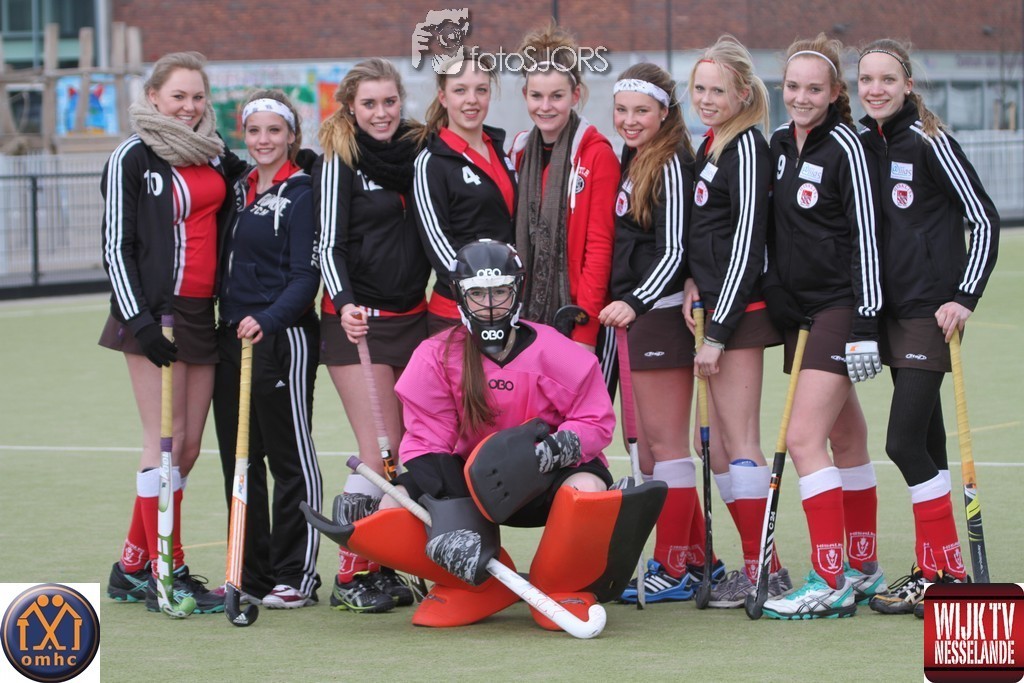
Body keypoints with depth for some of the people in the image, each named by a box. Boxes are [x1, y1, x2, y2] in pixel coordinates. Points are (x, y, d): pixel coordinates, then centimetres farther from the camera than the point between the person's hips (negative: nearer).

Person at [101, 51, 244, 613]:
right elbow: (116, 246, -5)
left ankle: (131, 567, 15)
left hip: (203, 314, 6)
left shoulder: (217, 157, 15)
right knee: (166, 441, -7)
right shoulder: (133, 158, -2)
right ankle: (168, 577, -2)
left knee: (189, 446, 5)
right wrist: (138, 318, -14)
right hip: (155, 314, -6)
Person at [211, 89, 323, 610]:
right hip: (231, 337, 8)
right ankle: (250, 573, 16)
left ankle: (296, 577, 2)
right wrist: (229, 324, 12)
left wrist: (268, 320, -27)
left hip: (283, 340, -8)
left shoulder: (302, 195, -6)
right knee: (239, 460, 9)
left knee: (290, 459, -2)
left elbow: (305, 277, -13)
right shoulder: (239, 190, 16)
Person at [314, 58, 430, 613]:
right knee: (381, 450, -11)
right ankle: (349, 575, -4)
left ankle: (384, 567, 11)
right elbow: (329, 244, -9)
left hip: (412, 313, 5)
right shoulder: (338, 162, -5)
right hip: (357, 319, -5)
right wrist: (345, 302, -24)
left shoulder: (417, 152, 9)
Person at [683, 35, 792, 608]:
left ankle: (763, 571, -5)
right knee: (720, 444, 10)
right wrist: (693, 281, 3)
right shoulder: (710, 147, 16)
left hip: (740, 312, -10)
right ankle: (757, 566, 14)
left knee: (740, 442, -8)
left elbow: (746, 243, -16)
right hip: (714, 306, 10)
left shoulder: (747, 149, -12)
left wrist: (718, 332, -17)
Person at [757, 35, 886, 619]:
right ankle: (864, 570, 21)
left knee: (804, 438, -14)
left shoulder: (845, 147, -12)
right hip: (797, 308, 7)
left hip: (840, 307, -7)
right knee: (846, 440, 13)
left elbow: (866, 236, -14)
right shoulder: (780, 144, 10)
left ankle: (831, 583, -13)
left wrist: (866, 324, -18)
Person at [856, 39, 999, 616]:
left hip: (930, 309, -7)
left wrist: (965, 297, -14)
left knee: (906, 442, -11)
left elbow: (984, 218, -9)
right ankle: (937, 569, 14)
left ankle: (944, 572, -4)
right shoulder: (863, 145, 10)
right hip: (891, 310, 7)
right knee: (925, 442, 10)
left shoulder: (929, 142, -10)